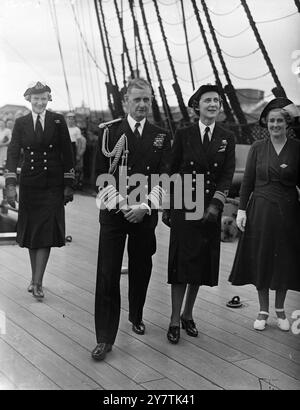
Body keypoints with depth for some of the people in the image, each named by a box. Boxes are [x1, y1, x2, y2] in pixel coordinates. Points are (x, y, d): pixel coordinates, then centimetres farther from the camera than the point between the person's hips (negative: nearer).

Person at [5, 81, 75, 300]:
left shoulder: (58, 121, 1)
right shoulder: (21, 123, 5)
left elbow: (67, 154, 2)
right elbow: (13, 153, -2)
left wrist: (68, 185, -4)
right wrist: (10, 185, -13)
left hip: (53, 185, -2)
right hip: (29, 183, 2)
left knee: (46, 232, -7)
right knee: (31, 232, 9)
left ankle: (38, 282, -4)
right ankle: (35, 277, 24)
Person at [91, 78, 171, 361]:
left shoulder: (161, 137, 6)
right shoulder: (110, 132, 1)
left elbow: (163, 177, 2)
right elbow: (101, 175, -2)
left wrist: (145, 206, -12)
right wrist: (122, 204, -14)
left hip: (145, 214, 2)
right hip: (113, 213, -2)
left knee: (141, 271, 14)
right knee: (108, 274, -4)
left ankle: (136, 317, 39)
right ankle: (104, 338, 3)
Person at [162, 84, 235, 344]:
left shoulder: (227, 139, 6)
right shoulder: (183, 135, 1)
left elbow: (227, 175, -1)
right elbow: (172, 171, 2)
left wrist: (215, 204, -14)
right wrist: (166, 207, 1)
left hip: (211, 208, 2)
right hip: (183, 206, -2)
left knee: (202, 262, 8)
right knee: (181, 262, -4)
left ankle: (188, 314, 23)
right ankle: (175, 320, 4)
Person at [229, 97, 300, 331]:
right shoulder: (258, 148, 2)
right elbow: (247, 181, 2)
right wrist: (241, 209, -2)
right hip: (260, 211, 1)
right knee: (260, 260, 6)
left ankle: (280, 309, 27)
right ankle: (263, 310, 21)